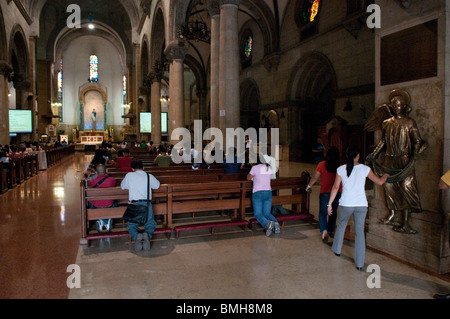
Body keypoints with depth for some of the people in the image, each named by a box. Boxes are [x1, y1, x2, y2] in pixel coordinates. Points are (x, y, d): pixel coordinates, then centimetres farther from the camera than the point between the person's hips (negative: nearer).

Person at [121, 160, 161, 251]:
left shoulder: (129, 176, 5)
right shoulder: (150, 177, 8)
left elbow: (122, 186, 21)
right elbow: (157, 185, 26)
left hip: (134, 204, -1)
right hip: (147, 204, 1)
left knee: (131, 225, 11)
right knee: (150, 223, 12)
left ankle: (136, 236, -23)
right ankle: (147, 235, -23)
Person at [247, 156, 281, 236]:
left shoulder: (255, 167, -6)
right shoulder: (270, 168, 6)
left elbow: (248, 178, 7)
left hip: (257, 193, -4)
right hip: (268, 192, 4)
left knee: (258, 214, -1)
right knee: (267, 213, 12)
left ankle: (267, 224, -33)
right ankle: (276, 223, -20)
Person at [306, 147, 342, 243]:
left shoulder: (322, 164, -7)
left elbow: (315, 178, -1)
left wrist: (309, 186, 16)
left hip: (325, 193, -3)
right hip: (338, 193, 3)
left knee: (322, 213, 6)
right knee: (333, 212, 21)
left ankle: (324, 230, -15)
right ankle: (331, 231, 32)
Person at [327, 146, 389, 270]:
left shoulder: (341, 169, -3)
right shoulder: (365, 169, -3)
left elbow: (335, 187, -3)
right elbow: (380, 182, 6)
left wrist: (330, 203, 3)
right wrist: (386, 176, 29)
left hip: (345, 204, 1)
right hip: (361, 204, 0)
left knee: (341, 225, 24)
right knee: (360, 232, 5)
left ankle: (336, 249, 40)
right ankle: (359, 263, 8)